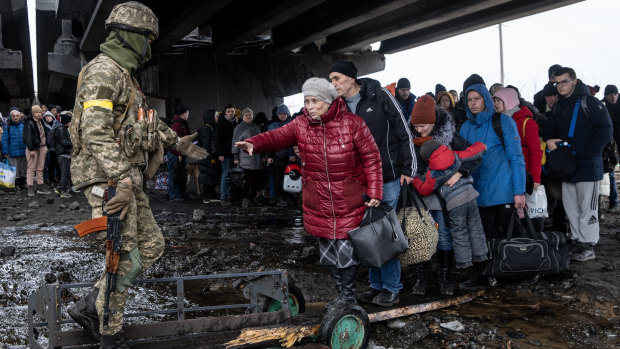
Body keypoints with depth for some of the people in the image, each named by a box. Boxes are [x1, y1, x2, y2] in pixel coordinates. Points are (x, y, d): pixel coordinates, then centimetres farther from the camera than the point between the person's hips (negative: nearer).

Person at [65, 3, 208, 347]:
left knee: (152, 245, 12)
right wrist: (124, 181, -28)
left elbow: (148, 121, 31)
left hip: (127, 179, 10)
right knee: (126, 258, -3)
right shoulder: (104, 71, -14)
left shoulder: (125, 76, 19)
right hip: (108, 180, -10)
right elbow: (96, 132, -24)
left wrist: (178, 142, 33)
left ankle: (90, 306, 18)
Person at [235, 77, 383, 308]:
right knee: (327, 249, 11)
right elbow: (278, 136, -12)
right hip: (318, 202, 4)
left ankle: (348, 294, 17)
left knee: (346, 245, -1)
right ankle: (341, 291, 28)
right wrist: (254, 144, -33)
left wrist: (374, 192, -8)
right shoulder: (301, 124, 1)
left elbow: (371, 158, -5)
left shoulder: (352, 123, -9)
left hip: (349, 201, -4)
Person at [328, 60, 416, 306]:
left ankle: (391, 288, 12)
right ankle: (377, 284, 23)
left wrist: (407, 169, -7)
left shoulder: (379, 97, -6)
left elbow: (404, 132, -5)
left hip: (388, 177, -5)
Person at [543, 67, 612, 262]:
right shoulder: (558, 106, 13)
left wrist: (585, 154, -17)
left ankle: (588, 246, 5)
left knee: (587, 206, -2)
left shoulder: (589, 103, -8)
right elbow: (550, 128, 24)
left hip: (587, 165, -7)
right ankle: (577, 241, 23)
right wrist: (549, 140, 0)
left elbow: (605, 130, -12)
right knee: (570, 206, 12)